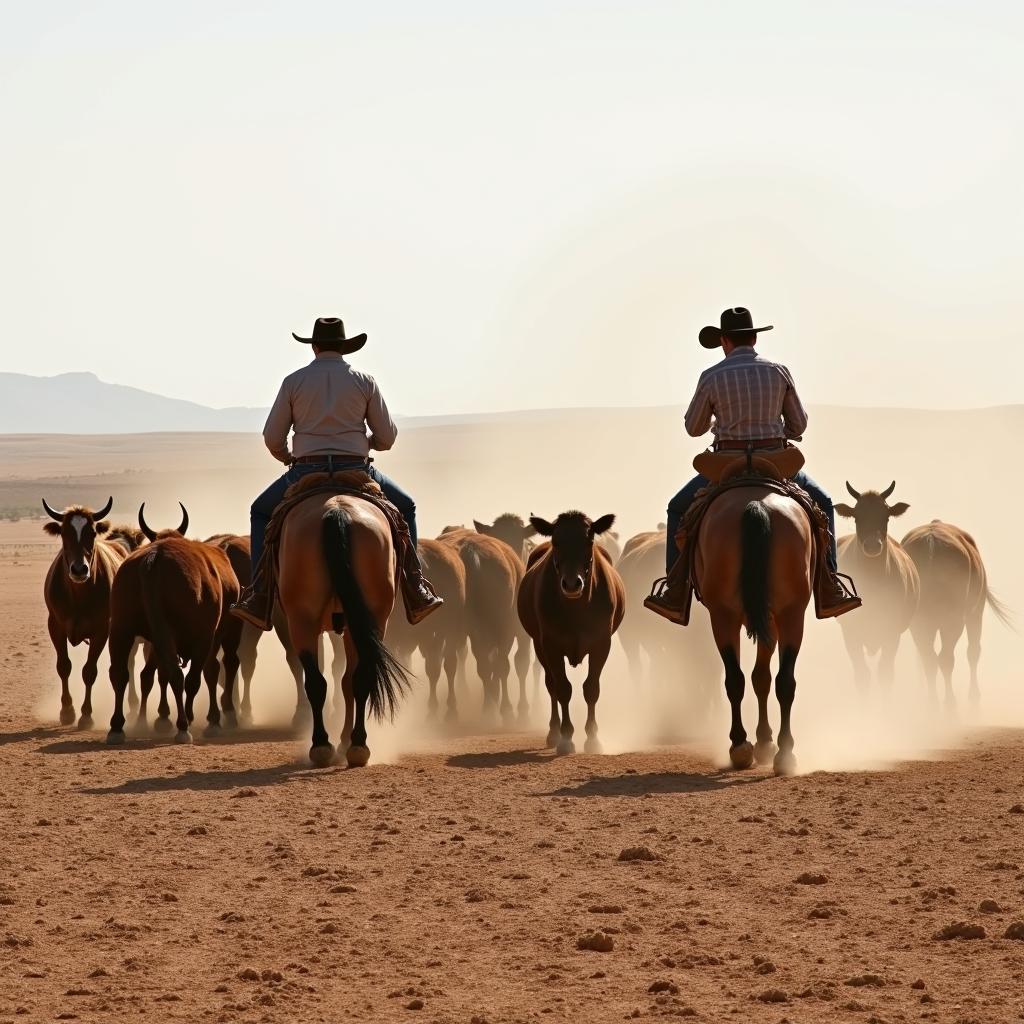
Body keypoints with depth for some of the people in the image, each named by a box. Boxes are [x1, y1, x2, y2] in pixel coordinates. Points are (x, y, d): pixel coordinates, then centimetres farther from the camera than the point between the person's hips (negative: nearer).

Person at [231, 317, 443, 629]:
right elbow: (387, 437, 6)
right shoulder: (364, 382, 5)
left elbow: (272, 438, 5)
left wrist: (289, 459, 27)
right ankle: (417, 594, 15)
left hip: (305, 473, 0)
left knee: (262, 512, 25)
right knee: (405, 508, 25)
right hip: (357, 471, 0)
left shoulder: (294, 381, 4)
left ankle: (259, 599, 12)